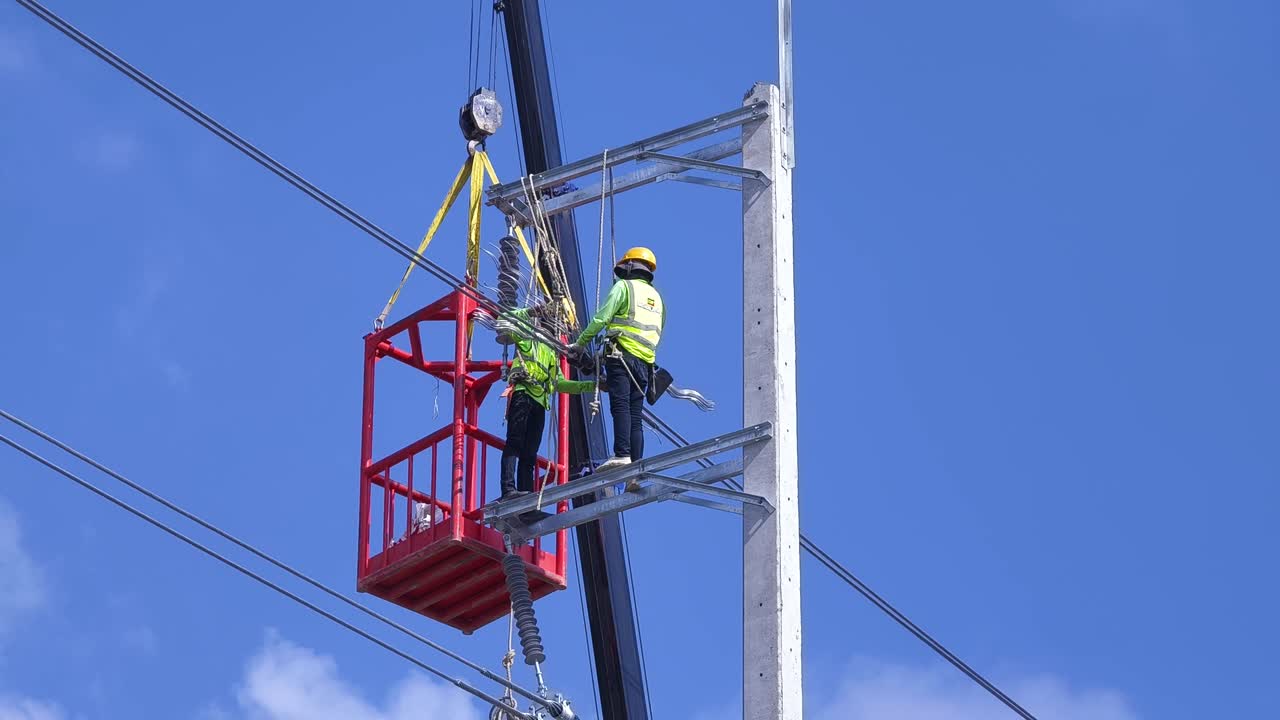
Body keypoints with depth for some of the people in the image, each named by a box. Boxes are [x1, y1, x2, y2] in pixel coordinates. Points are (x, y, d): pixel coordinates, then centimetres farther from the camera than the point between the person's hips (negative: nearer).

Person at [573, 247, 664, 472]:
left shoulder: (624, 287, 5)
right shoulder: (656, 297, 27)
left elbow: (602, 318, -3)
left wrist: (581, 343, 6)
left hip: (621, 355, -7)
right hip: (645, 363, 7)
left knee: (620, 405, -17)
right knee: (635, 414, 3)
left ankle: (622, 455, -32)